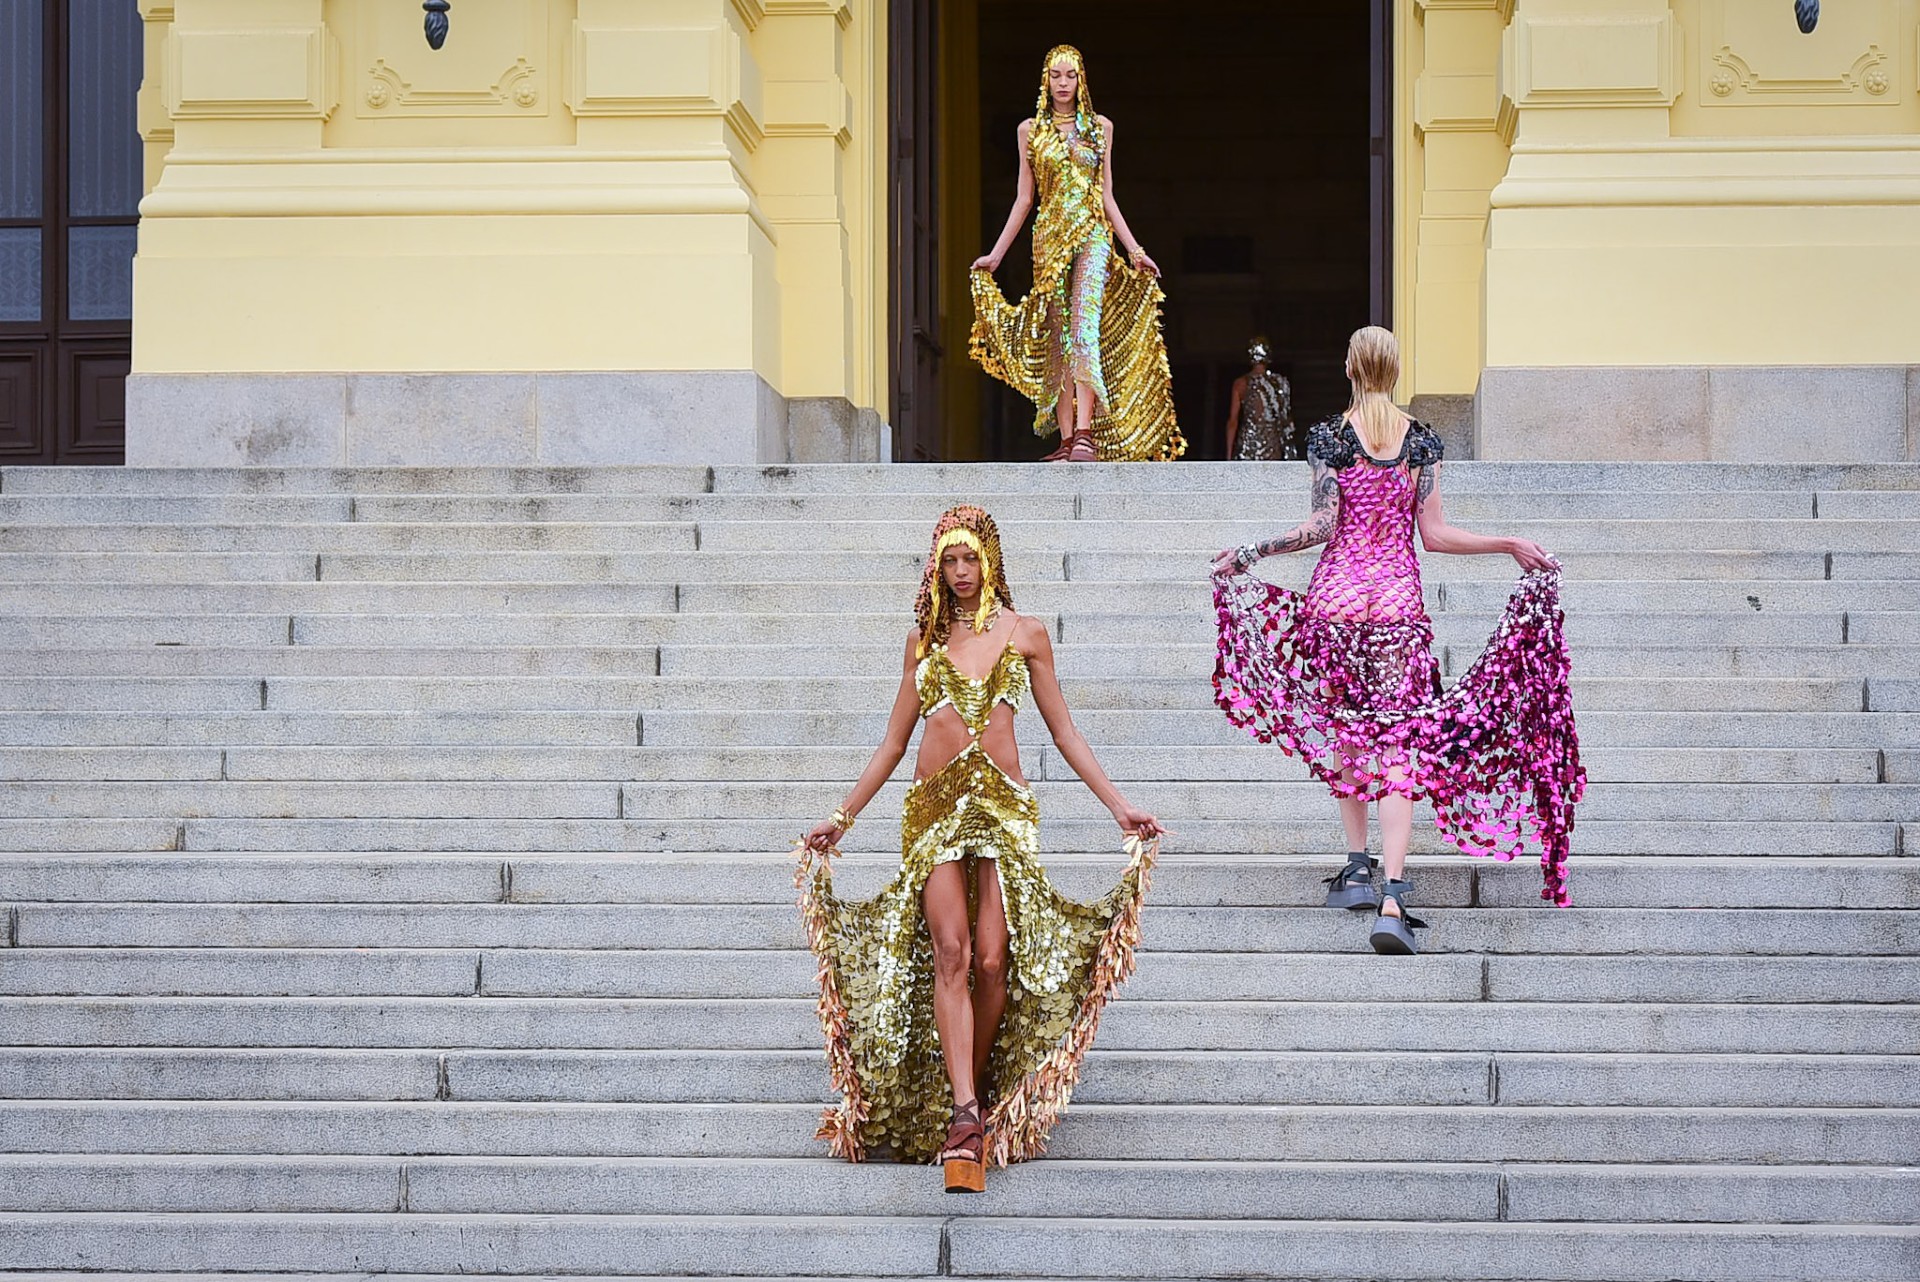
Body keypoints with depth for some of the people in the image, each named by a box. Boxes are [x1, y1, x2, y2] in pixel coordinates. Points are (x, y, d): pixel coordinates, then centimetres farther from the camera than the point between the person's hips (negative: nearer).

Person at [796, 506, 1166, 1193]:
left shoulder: (1025, 633, 10)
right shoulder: (923, 638, 14)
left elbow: (1064, 732, 13)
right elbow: (894, 741, 20)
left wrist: (1120, 807, 7)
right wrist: (842, 817, 19)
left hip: (1003, 804, 0)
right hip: (935, 805, 0)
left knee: (994, 962, -12)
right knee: (950, 954, -16)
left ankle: (971, 1103, 5)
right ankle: (965, 1117, -25)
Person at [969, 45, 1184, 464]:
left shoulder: (1100, 127, 11)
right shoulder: (1030, 130, 11)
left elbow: (1106, 197, 13)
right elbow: (1023, 199, 12)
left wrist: (1134, 249, 8)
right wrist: (996, 254, 8)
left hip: (1092, 234, -1)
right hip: (1050, 237, 1)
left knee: (1084, 324, -19)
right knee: (1059, 337, -2)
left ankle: (1084, 435, -28)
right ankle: (1067, 439, -2)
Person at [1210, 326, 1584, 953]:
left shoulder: (1329, 436, -2)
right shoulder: (1421, 440, 3)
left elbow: (1322, 526, -7)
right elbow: (1434, 534, 2)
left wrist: (1248, 553, 3)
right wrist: (1512, 545, 14)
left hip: (1336, 594, -1)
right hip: (1398, 597, 1)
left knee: (1345, 734, 17)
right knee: (1397, 746, -4)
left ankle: (1358, 868, 18)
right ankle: (1392, 899, -15)